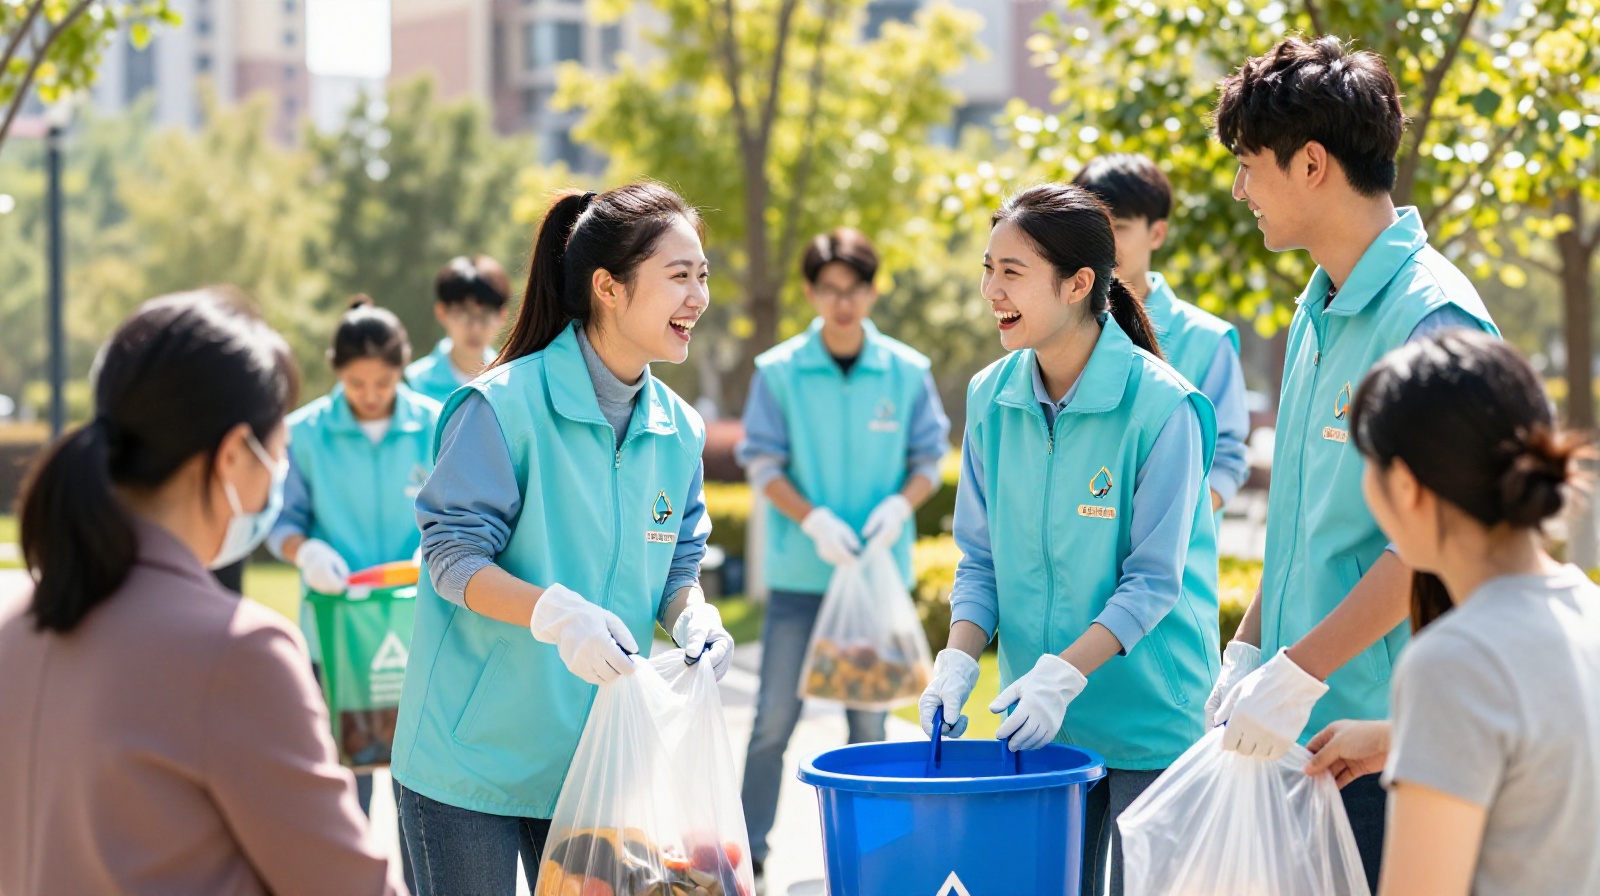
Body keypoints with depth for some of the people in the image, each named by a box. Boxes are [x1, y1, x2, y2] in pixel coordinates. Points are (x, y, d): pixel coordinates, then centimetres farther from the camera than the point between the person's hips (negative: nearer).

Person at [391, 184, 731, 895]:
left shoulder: (678, 429, 4)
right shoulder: (506, 403, -15)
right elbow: (454, 556, -16)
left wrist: (691, 617, -11)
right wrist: (553, 613, -32)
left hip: (592, 759, 6)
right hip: (472, 752, -5)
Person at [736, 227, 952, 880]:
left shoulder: (907, 372, 0)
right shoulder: (779, 372, -3)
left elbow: (930, 458, 5)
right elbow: (762, 464, -3)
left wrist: (900, 504, -16)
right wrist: (813, 520, -19)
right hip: (799, 573, -1)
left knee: (869, 716, 10)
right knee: (775, 716, 0)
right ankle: (747, 849, 11)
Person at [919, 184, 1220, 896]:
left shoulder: (1161, 404, -14)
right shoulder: (990, 398, 2)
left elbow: (1153, 578, -15)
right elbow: (980, 558, 7)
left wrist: (1064, 671, -24)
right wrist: (960, 656, -9)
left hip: (1150, 723, -5)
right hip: (1035, 720, 5)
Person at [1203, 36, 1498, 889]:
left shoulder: (1432, 315, -16)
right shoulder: (1317, 312, 12)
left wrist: (1298, 671, -20)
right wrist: (1249, 647, 14)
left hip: (1382, 724, -8)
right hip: (1299, 720, 8)